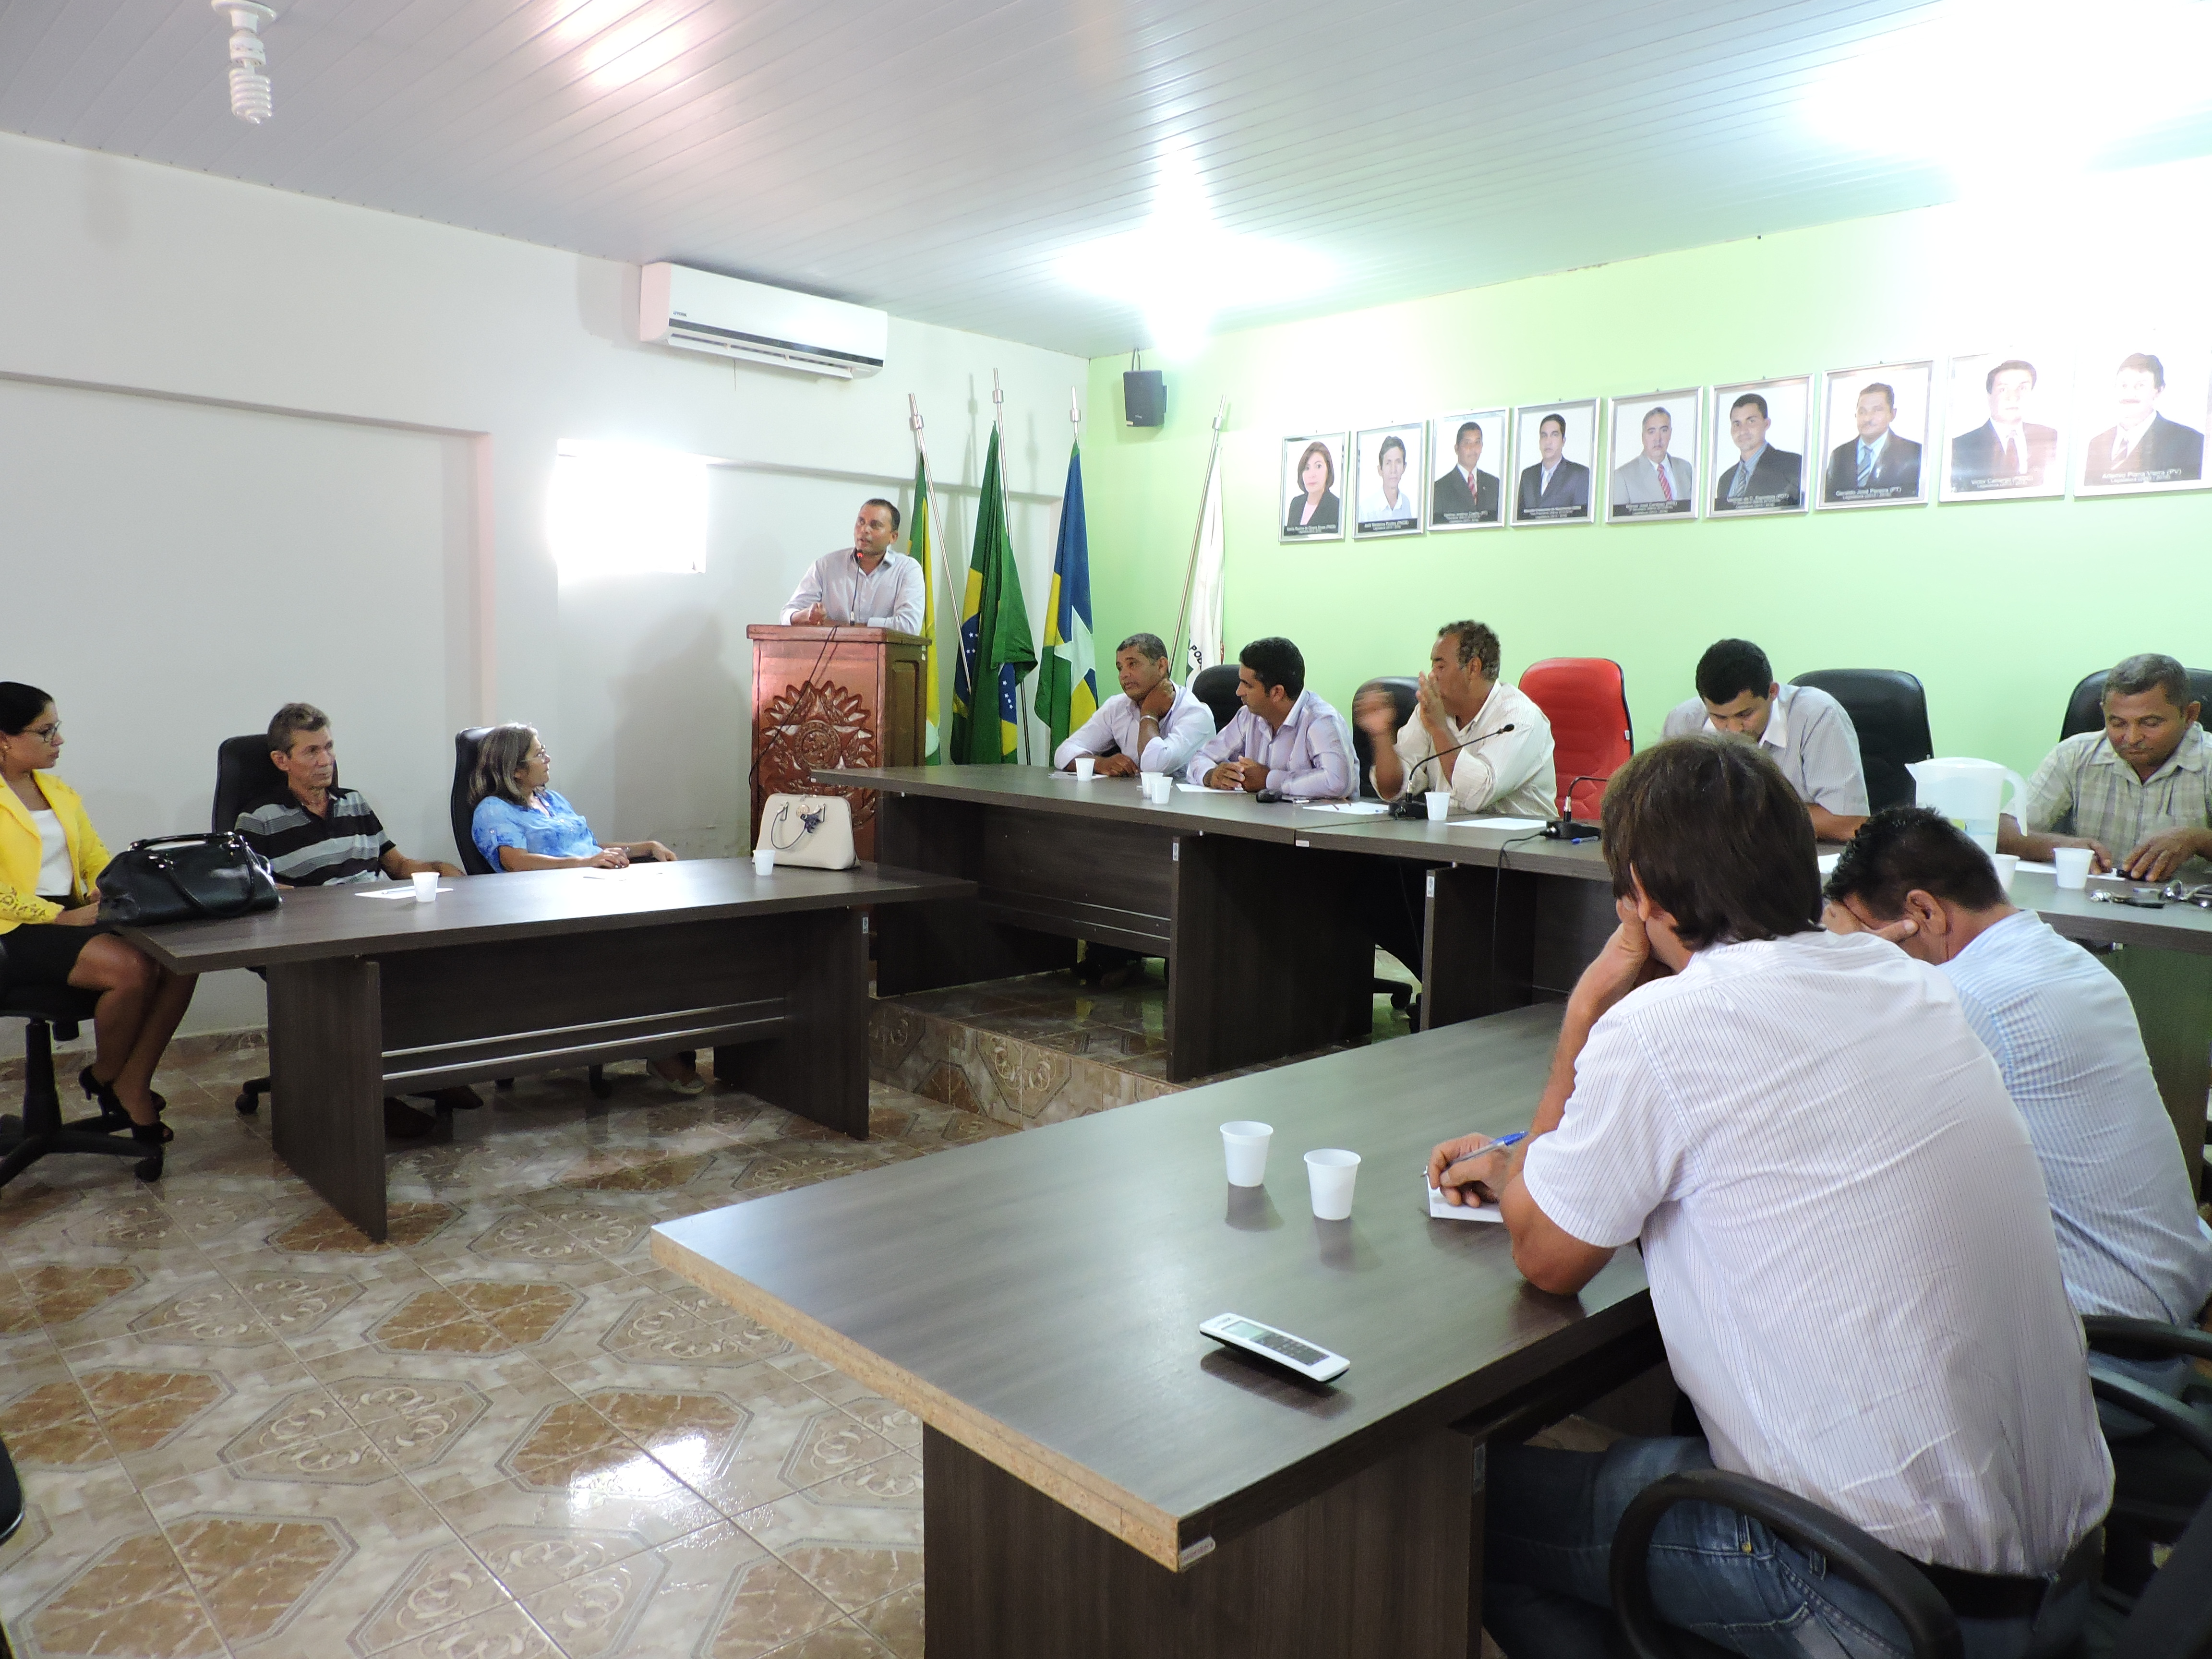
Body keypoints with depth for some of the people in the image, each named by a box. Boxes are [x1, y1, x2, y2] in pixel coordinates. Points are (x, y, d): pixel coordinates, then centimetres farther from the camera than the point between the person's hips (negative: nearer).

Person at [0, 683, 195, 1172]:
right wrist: (62, 916, -22)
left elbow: (97, 860, 17)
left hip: (75, 917, 8)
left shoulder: (60, 792, 18)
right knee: (131, 967, -31)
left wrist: (109, 896, -5)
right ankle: (105, 1079, -3)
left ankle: (133, 1085, -10)